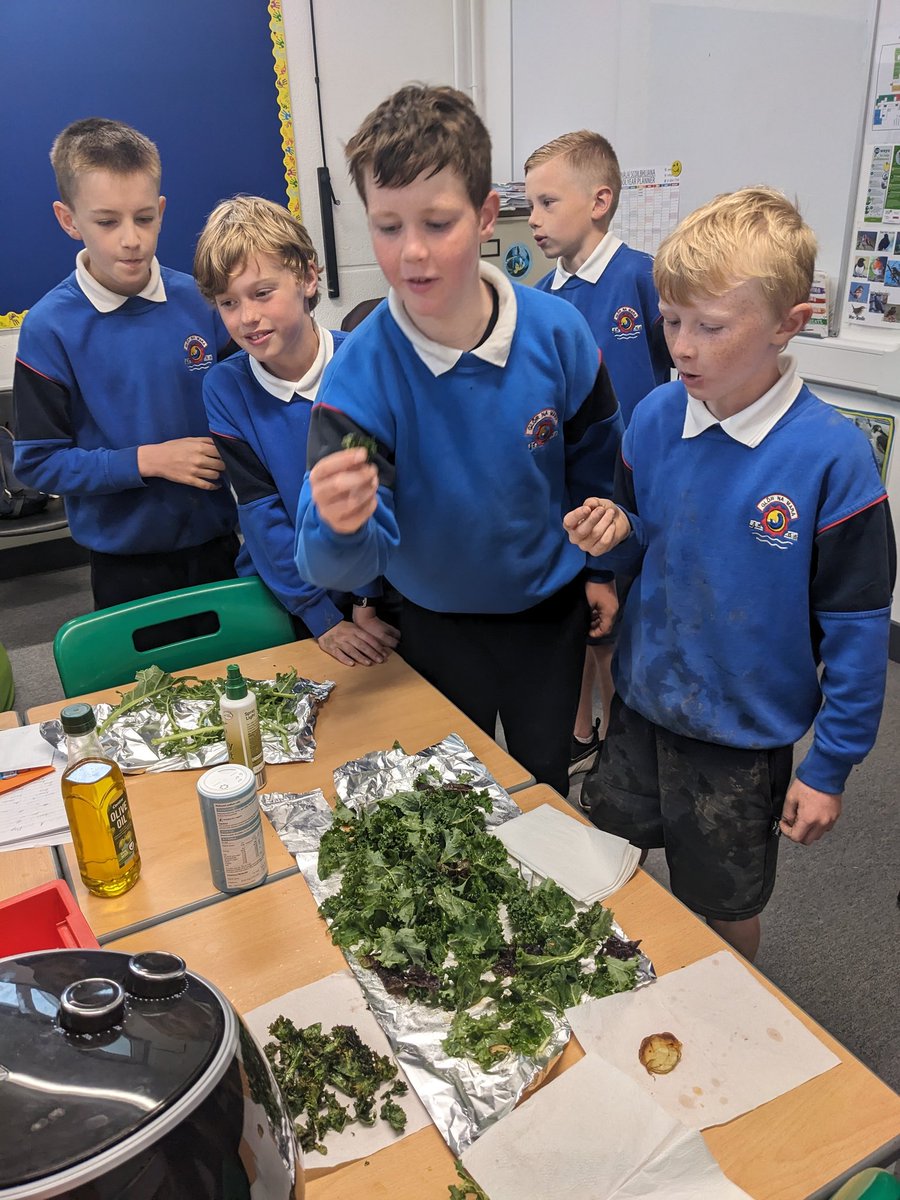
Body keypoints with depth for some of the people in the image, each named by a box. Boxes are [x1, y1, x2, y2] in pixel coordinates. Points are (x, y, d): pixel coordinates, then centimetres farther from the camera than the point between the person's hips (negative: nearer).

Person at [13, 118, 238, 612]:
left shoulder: (199, 300, -5)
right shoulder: (49, 327, -10)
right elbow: (37, 461, -9)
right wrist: (146, 460, -18)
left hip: (215, 537, 2)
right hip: (124, 558, -2)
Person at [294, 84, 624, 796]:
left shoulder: (557, 332, -20)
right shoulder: (360, 372, -25)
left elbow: (596, 462, -1)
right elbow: (344, 566, -28)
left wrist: (602, 567, 7)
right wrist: (341, 528, -50)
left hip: (550, 609, 1)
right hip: (437, 624, -1)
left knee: (545, 776, 23)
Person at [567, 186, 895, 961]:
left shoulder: (831, 455, -21)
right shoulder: (655, 417, -9)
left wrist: (830, 769, -9)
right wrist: (616, 532, -16)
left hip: (745, 736, -4)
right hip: (641, 702, 5)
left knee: (725, 916, 18)